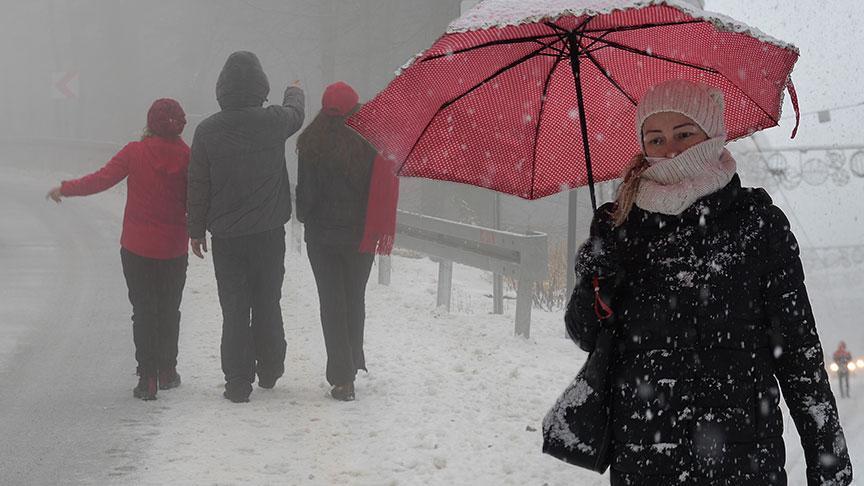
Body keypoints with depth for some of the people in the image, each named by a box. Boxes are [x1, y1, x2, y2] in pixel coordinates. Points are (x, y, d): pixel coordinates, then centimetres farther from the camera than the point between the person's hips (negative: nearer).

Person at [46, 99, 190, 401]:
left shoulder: (135, 152, -10)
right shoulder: (188, 158, -7)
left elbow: (101, 180, -12)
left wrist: (64, 189, 0)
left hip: (137, 247, -1)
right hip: (174, 248, 1)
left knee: (143, 310, 4)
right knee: (169, 310, 17)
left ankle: (148, 377, -2)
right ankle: (167, 372, 23)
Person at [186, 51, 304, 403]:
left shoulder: (208, 131, -10)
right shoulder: (274, 121, -9)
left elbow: (198, 186, -3)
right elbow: (295, 113, 17)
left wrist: (197, 230, 9)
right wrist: (295, 92, 41)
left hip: (226, 236, -1)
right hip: (269, 232, 1)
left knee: (234, 310, 4)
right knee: (268, 303, 15)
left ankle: (238, 382, 5)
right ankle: (269, 370, 27)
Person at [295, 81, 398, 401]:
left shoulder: (312, 144, -11)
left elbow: (305, 192, -7)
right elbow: (387, 189, -7)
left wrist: (306, 217, 14)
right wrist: (383, 230, 4)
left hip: (322, 234, -1)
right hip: (361, 236, 2)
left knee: (332, 303, 2)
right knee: (355, 300, 19)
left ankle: (342, 378, -4)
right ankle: (354, 363, 31)